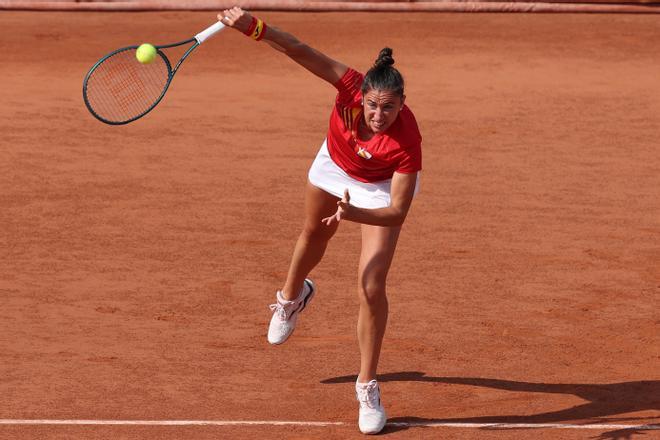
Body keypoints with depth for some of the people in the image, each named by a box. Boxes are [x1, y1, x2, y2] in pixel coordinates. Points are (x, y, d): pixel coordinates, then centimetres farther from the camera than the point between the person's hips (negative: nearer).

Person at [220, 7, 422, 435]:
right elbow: (302, 52, -43)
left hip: (380, 189, -4)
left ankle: (368, 385, 8)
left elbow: (397, 212, -39)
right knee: (314, 235, 32)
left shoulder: (407, 141, -43)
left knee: (371, 287, -12)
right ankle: (292, 297, 66)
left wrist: (353, 213, -54)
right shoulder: (352, 86, -39)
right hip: (334, 167, 4)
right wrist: (254, 26, -57)